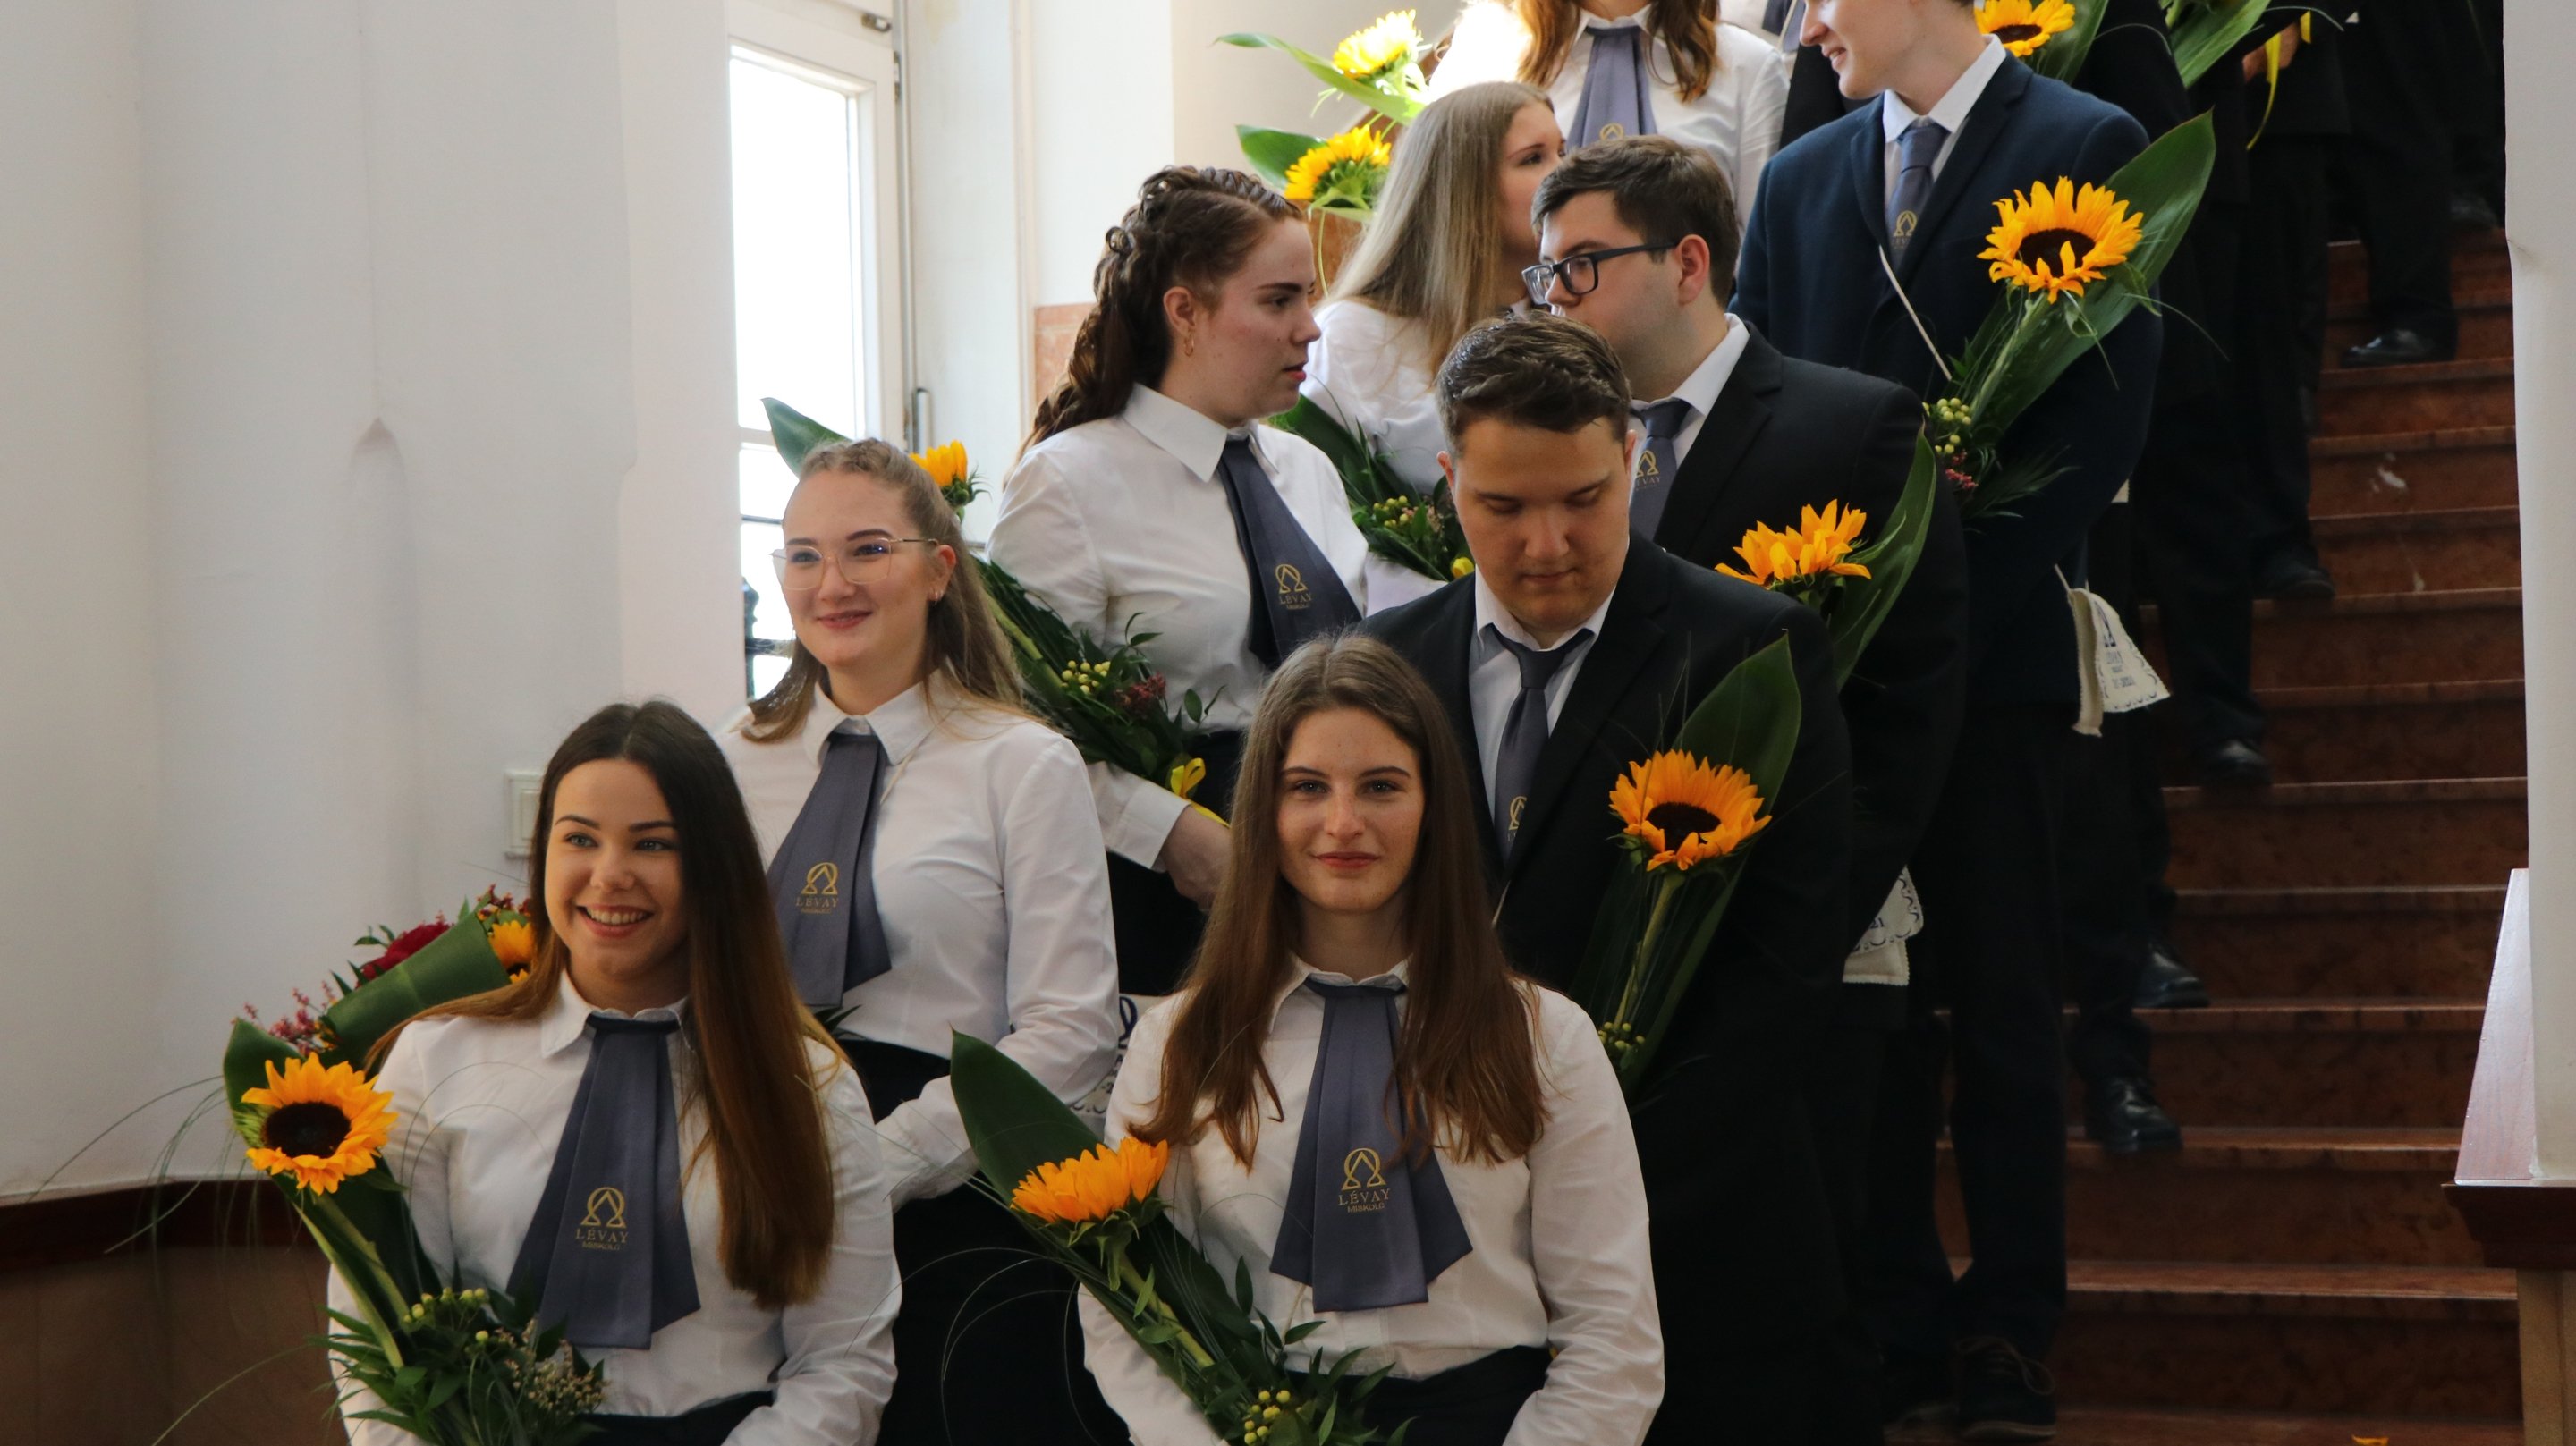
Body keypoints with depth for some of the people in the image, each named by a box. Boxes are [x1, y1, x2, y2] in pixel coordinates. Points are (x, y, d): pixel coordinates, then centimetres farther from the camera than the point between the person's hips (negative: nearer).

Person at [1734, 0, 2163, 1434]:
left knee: (2004, 1005, 2)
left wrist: (1948, 591, -14)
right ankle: (1895, 1316, 12)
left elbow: (2107, 410, -7)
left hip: (1998, 649, -4)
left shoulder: (2088, 147, 0)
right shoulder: (1802, 179, 15)